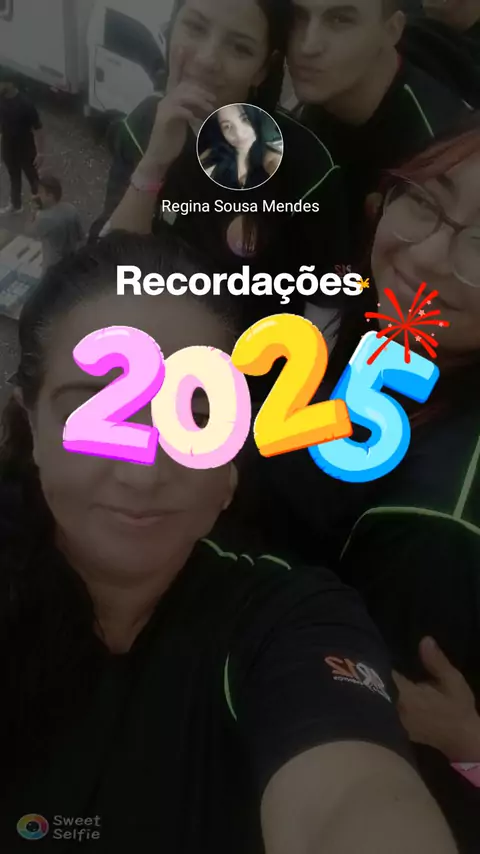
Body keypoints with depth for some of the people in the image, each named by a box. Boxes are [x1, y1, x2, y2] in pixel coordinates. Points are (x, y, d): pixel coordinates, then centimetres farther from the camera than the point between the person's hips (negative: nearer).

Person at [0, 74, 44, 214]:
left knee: (33, 178, 13)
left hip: (25, 148, -6)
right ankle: (15, 205, 47)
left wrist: (40, 153, -22)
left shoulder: (24, 103, -27)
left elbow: (37, 128, -23)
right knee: (14, 176, 25)